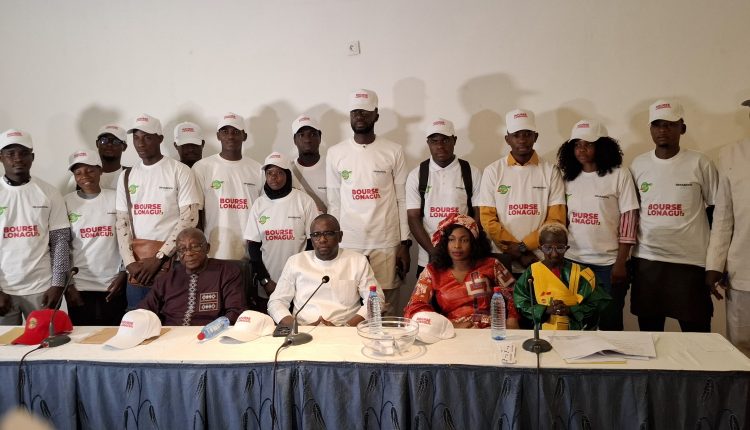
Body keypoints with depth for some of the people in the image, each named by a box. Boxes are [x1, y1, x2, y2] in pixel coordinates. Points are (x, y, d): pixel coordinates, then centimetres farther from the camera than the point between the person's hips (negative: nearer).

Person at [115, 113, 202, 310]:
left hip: (172, 262, -4)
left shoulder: (179, 171, -3)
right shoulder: (126, 176, 12)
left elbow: (189, 219, -8)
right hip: (137, 268, 4)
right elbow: (122, 222, 11)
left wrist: (159, 258, -12)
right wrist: (130, 262, -2)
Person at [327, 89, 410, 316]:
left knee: (385, 311, 2)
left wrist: (404, 243, -1)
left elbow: (402, 200, 3)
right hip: (347, 245, 1)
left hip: (386, 245, -1)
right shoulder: (335, 153, 5)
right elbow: (334, 203, 8)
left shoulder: (394, 151, 2)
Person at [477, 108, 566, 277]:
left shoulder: (550, 171, 2)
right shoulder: (492, 171, 1)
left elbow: (556, 219, -3)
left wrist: (522, 246, -14)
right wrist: (519, 254, -10)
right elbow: (487, 219, -3)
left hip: (541, 261, 0)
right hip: (502, 261, 0)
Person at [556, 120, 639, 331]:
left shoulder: (620, 175, -5)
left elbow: (629, 219, -7)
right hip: (573, 261, 3)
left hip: (608, 263, -3)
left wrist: (621, 262, -10)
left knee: (610, 324, 8)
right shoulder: (568, 177, 7)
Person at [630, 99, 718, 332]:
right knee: (648, 332, 10)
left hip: (691, 261, -2)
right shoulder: (638, 165, 6)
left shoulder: (700, 164, -1)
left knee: (697, 334, 2)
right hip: (646, 260, 2)